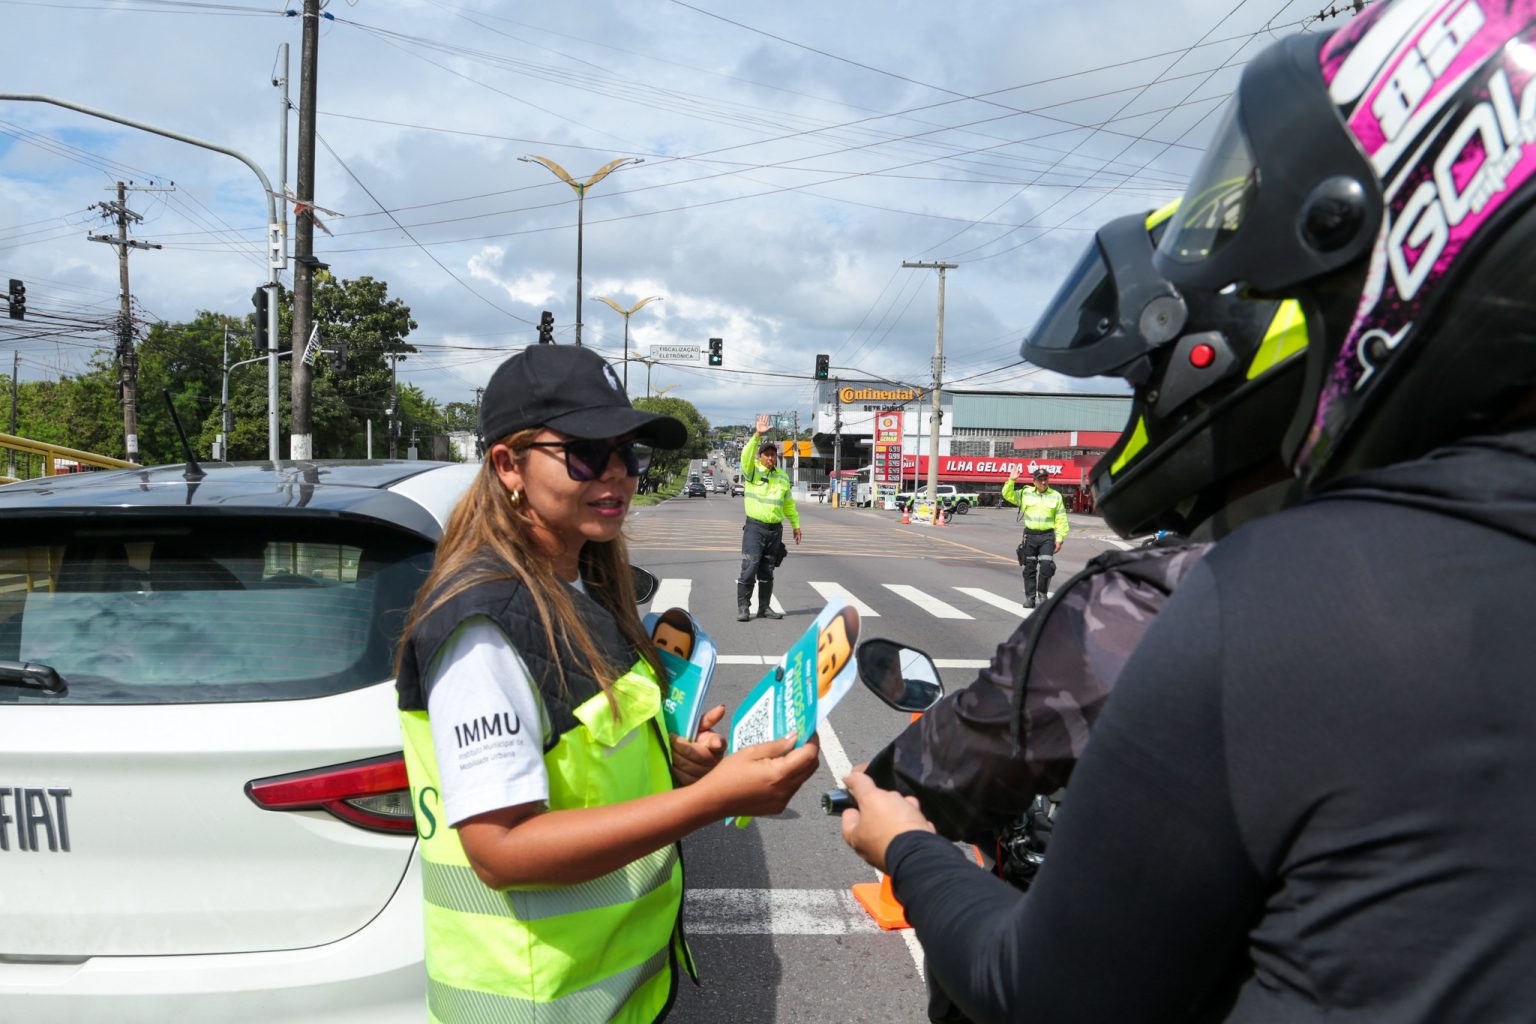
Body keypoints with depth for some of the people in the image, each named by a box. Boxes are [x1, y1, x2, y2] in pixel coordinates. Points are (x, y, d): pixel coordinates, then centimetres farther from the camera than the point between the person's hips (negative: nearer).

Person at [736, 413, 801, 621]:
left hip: (776, 529, 5)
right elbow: (746, 455, -23)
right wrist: (757, 436, -33)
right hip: (755, 527, -5)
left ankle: (764, 608, 18)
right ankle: (743, 608, -3)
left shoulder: (783, 476, 13)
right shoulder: (752, 471, -2)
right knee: (749, 568, -10)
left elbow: (789, 503, 21)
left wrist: (796, 524, 20)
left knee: (767, 572, 11)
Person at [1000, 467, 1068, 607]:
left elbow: (1061, 520, 4)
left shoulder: (1056, 496, 4)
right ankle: (1029, 597, 15)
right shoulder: (1026, 494, 7)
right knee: (1029, 568, 6)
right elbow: (1008, 495, 6)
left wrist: (1059, 538, -1)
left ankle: (1042, 594, 7)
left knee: (1046, 566, -12)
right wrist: (1011, 481, -8)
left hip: (1047, 536, -2)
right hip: (1030, 535, 2)